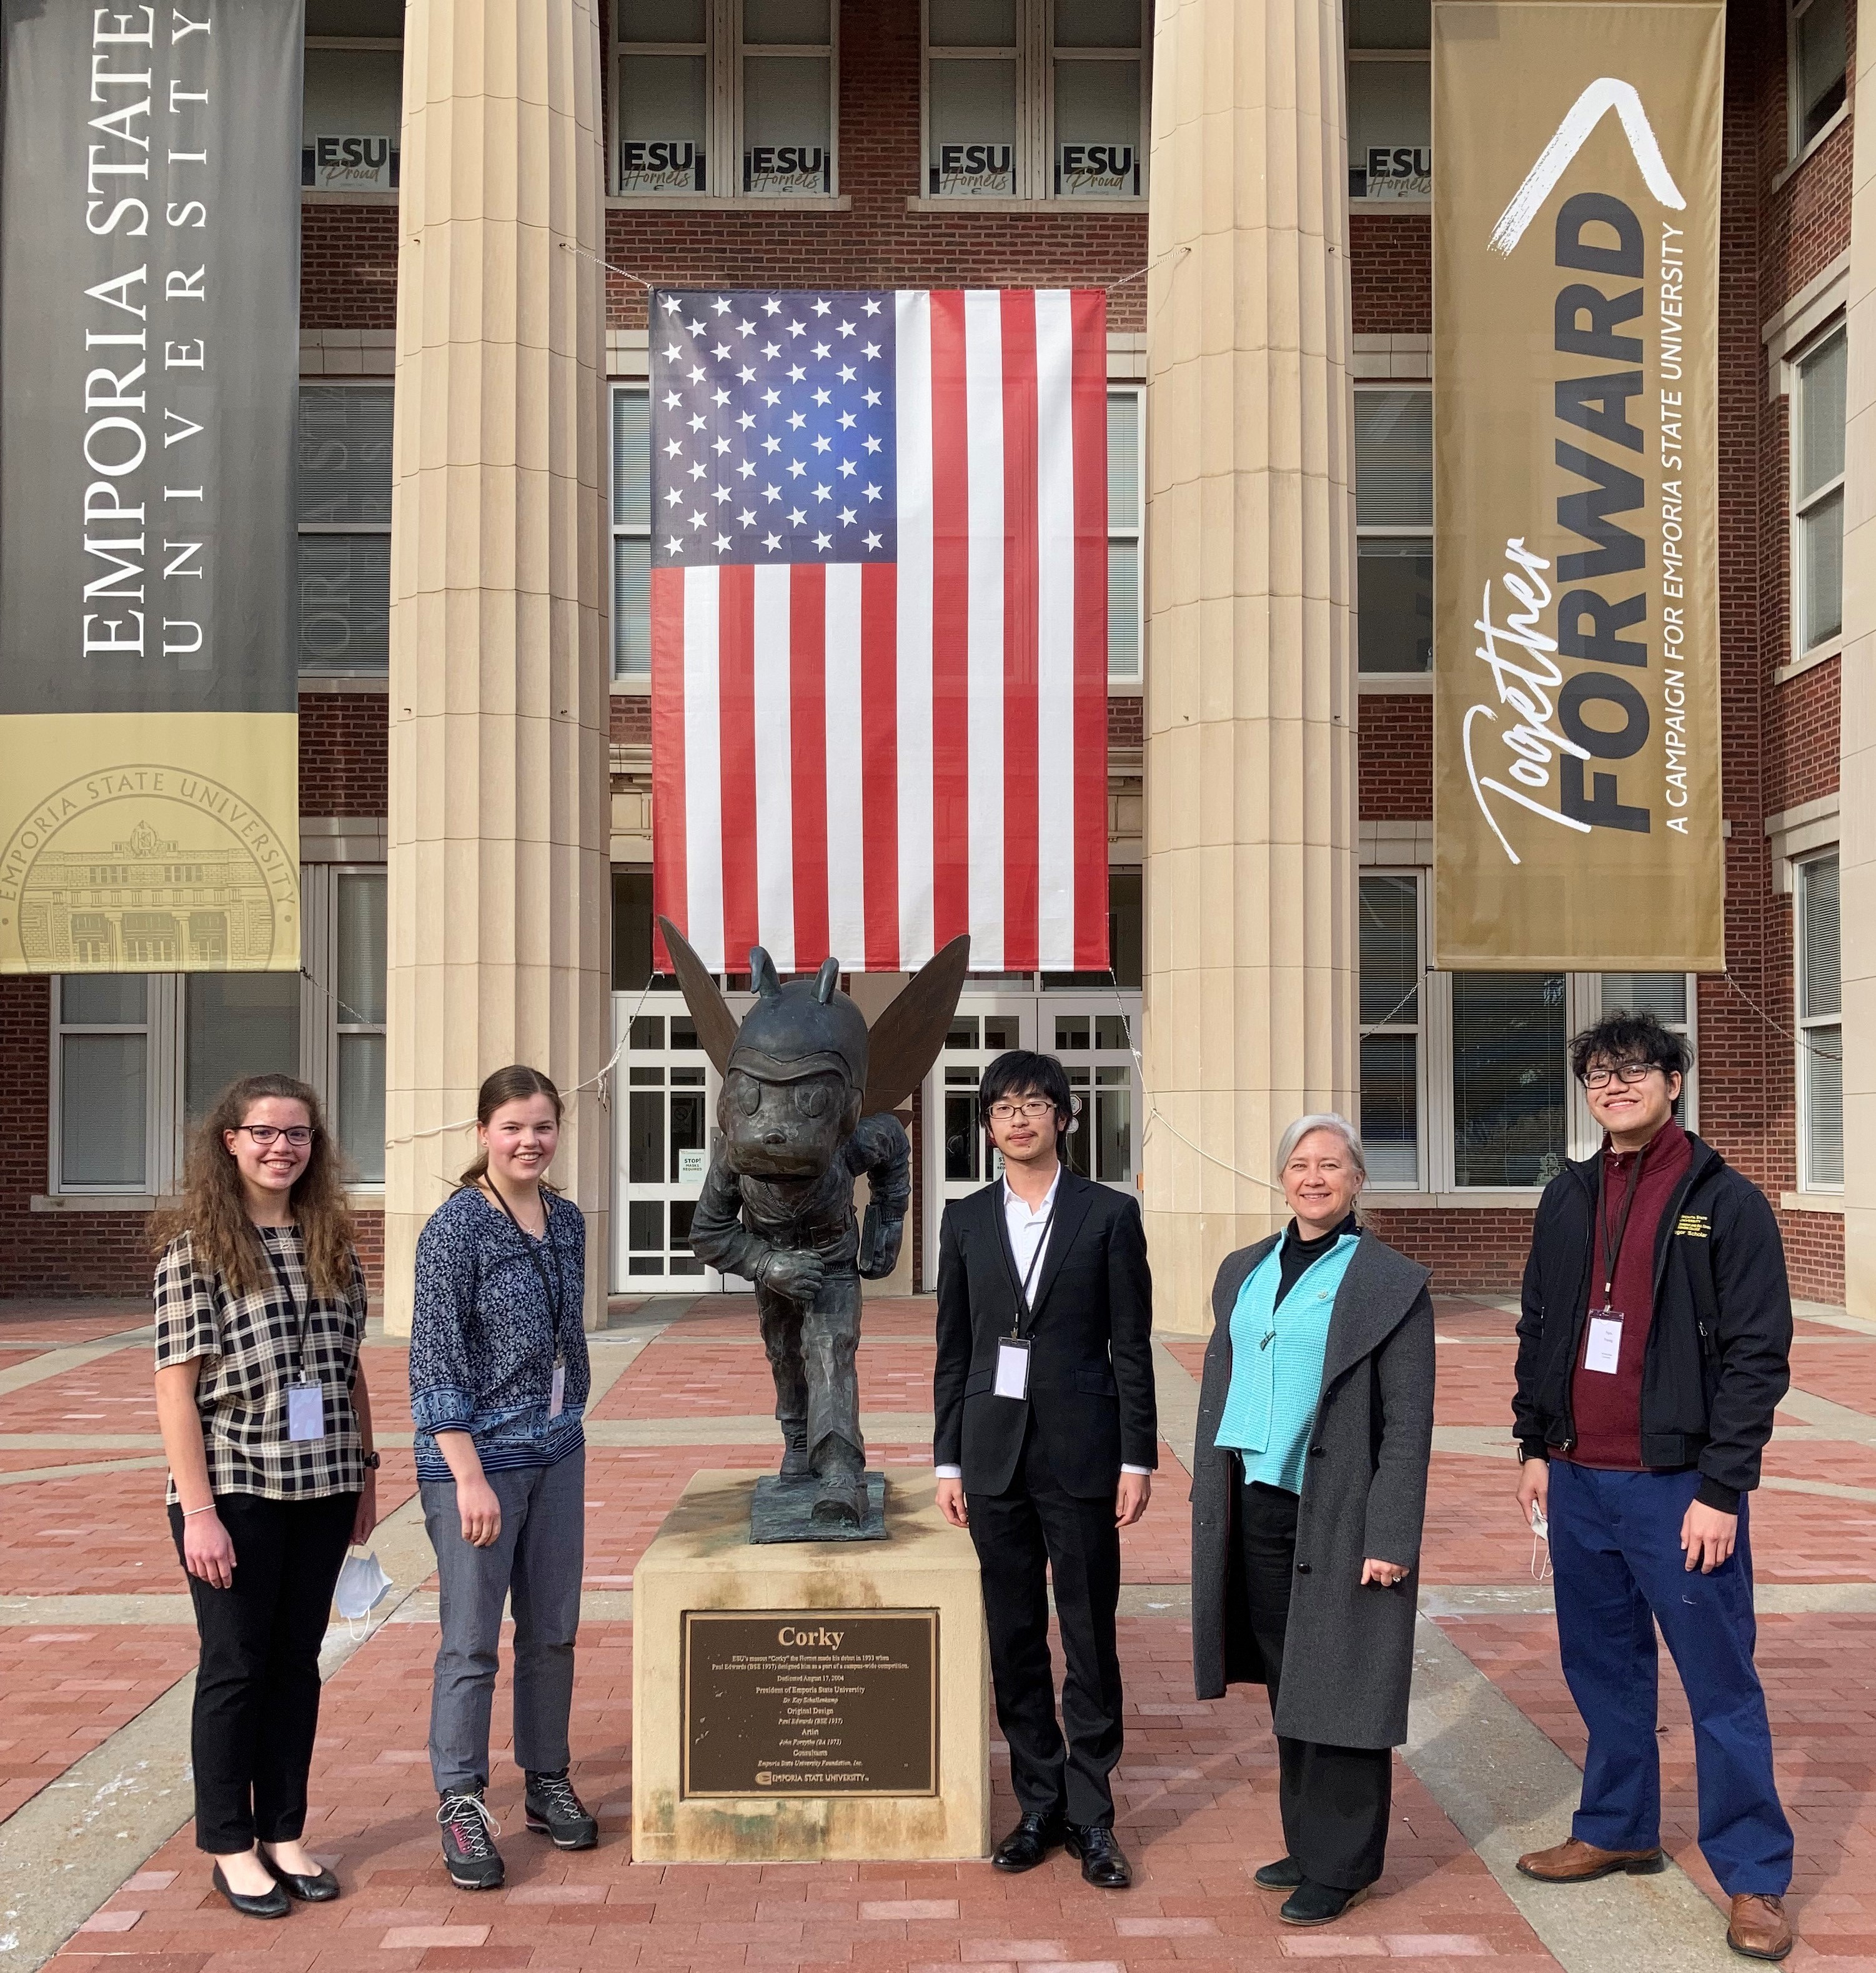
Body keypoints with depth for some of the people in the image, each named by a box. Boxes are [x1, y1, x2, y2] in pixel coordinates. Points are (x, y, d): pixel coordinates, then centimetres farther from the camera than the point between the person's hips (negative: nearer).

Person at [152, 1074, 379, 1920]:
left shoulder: (332, 1245, 7)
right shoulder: (195, 1248, -7)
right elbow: (175, 1385, -10)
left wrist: (365, 1476, 10)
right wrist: (199, 1509, -14)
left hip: (321, 1492, 4)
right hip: (233, 1493, -4)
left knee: (298, 1661, 12)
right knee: (235, 1665, 6)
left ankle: (284, 1832, 26)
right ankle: (230, 1846, 21)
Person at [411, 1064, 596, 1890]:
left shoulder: (567, 1220, 6)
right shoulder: (457, 1226, -13)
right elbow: (436, 1360, -15)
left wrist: (569, 1426, 15)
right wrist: (471, 1476, -18)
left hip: (558, 1452, 6)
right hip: (479, 1455, -6)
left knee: (552, 1631, 14)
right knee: (472, 1642, 2)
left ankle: (547, 1783, 29)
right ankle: (462, 1808, 15)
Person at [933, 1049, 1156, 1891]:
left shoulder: (1109, 1215, -1)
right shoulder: (966, 1220, 6)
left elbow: (1131, 1348, -1)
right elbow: (953, 1350, 8)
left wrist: (1138, 1459, -5)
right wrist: (949, 1460, 5)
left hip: (1080, 1453, -2)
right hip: (995, 1453, 3)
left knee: (1090, 1639, 4)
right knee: (1014, 1640, 10)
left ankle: (1090, 1814, 16)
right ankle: (1040, 1804, 23)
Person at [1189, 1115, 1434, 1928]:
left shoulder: (1392, 1283, -7)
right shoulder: (1244, 1272, 11)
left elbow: (1408, 1423, -9)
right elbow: (1217, 1389, 16)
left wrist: (1389, 1538, -14)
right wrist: (1208, 1497, 11)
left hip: (1338, 1516, -6)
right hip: (1257, 1506, 6)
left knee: (1338, 1691, 2)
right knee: (1287, 1685, 15)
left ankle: (1340, 1866, 15)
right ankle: (1307, 1843, 29)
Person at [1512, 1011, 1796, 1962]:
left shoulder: (1726, 1203, -7)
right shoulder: (1568, 1198, 9)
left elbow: (1758, 1355, -10)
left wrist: (1721, 1490, -13)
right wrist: (1535, 1445, 11)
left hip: (1676, 1484, -5)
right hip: (1578, 1481, 5)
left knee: (1721, 1684, 2)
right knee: (1603, 1668, 16)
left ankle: (1754, 1878, 13)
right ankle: (1617, 1830, 31)